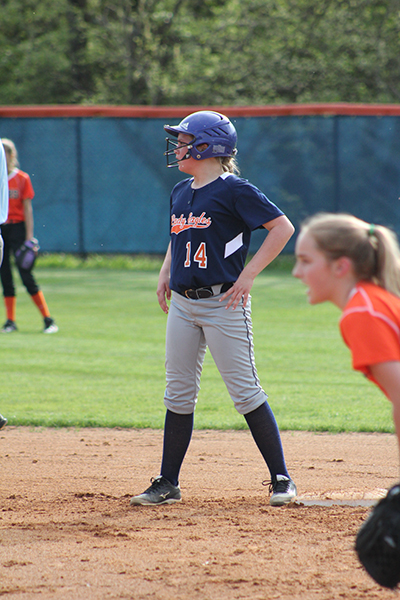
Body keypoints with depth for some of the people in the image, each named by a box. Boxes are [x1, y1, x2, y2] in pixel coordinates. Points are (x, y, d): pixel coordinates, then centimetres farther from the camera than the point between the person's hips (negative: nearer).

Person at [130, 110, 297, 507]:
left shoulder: (234, 190, -11)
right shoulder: (180, 193, 13)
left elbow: (282, 227, -14)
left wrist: (248, 275, -17)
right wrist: (165, 273, 14)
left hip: (222, 301, -7)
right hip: (182, 303, 7)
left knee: (245, 390, -7)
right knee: (178, 393, 9)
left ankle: (281, 478, 0)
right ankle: (168, 482, 15)